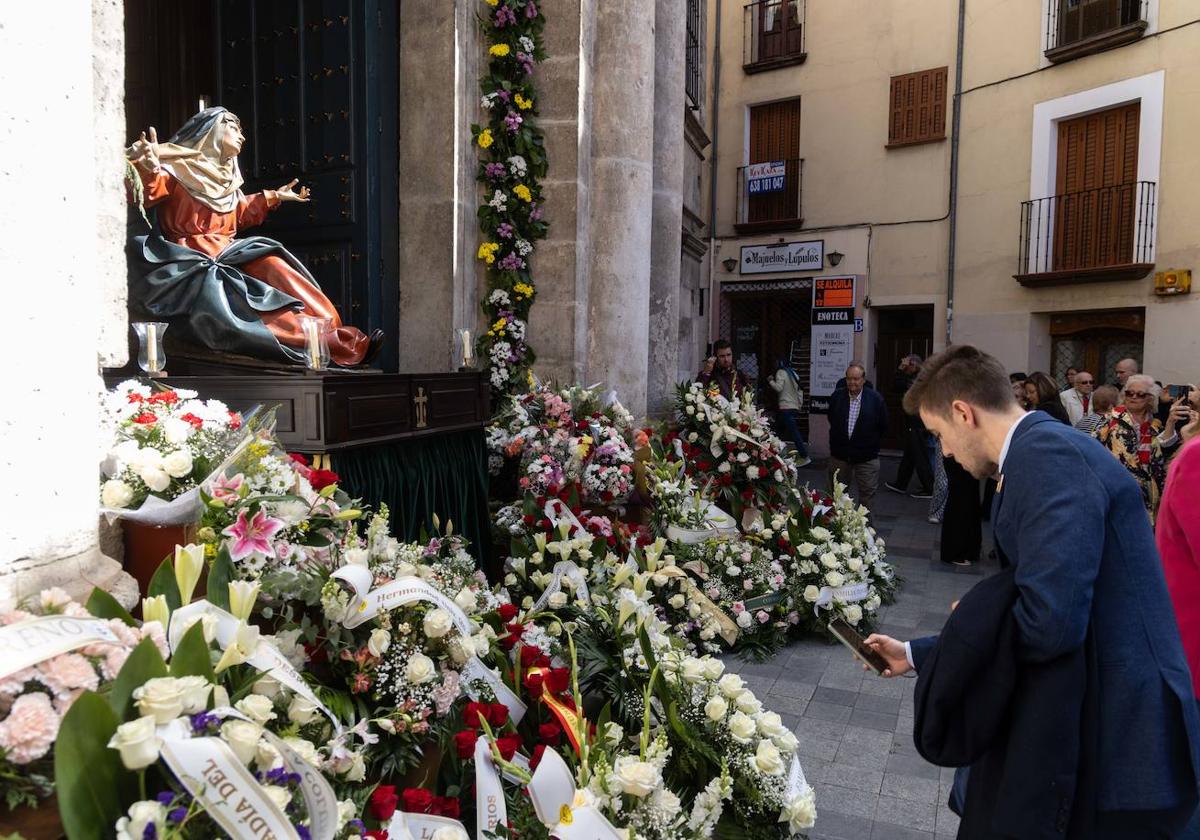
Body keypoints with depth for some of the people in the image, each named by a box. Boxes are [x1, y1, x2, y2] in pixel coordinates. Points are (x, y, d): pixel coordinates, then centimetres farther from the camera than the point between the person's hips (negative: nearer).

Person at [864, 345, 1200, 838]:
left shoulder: (1045, 452, -19)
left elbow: (1049, 622, -29)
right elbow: (1036, 614, 18)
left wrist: (971, 620, -7)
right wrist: (915, 655, 23)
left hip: (1111, 751, -9)